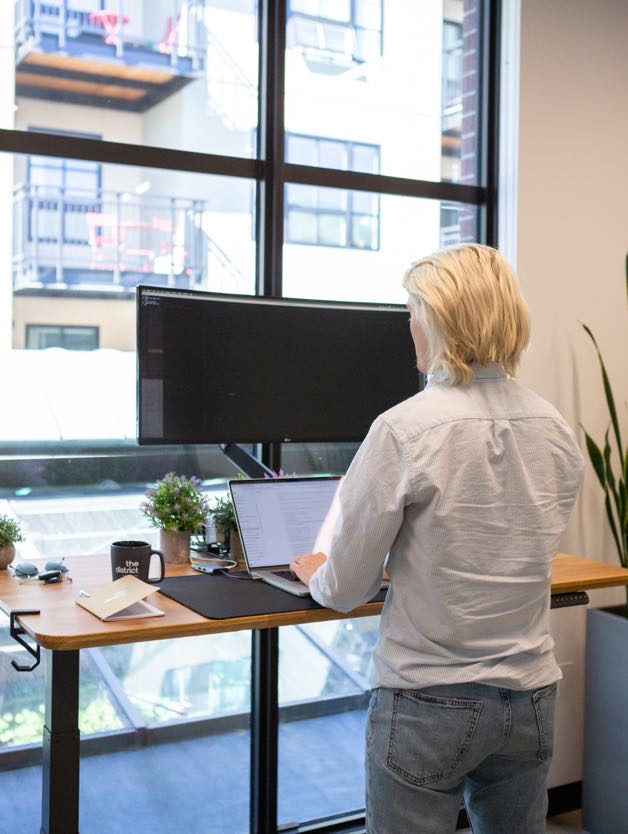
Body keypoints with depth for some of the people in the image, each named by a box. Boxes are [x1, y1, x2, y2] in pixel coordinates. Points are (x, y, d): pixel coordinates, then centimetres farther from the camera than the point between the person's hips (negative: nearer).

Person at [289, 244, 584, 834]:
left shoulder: (404, 431, -18)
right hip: (531, 699, 6)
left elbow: (345, 591, -12)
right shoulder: (558, 433, -1)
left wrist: (315, 573, 11)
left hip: (428, 703, -5)